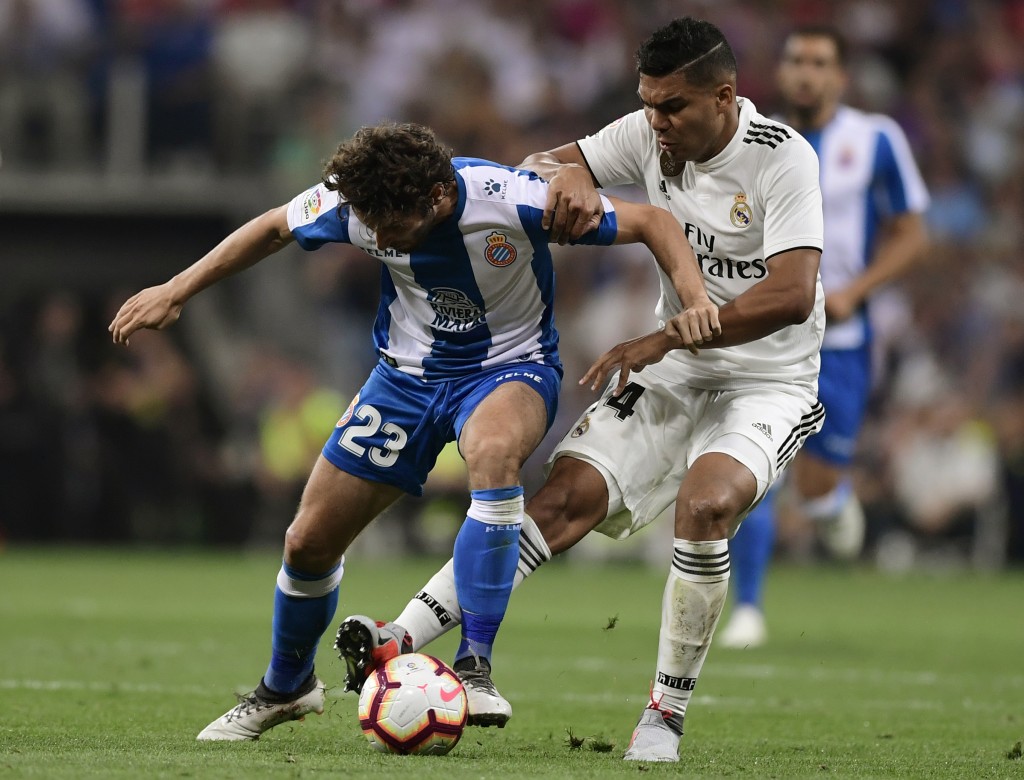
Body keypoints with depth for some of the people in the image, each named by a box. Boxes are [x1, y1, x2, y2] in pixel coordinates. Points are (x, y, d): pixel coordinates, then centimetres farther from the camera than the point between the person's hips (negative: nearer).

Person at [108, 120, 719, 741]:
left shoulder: (515, 200, -31)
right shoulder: (359, 203, -20)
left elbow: (652, 222, -21)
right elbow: (274, 228, 2)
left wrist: (694, 299, -36)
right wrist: (176, 291, 3)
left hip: (511, 367, -4)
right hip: (408, 373, 4)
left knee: (493, 452, -41)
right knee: (309, 542, 4)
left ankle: (475, 665, -34)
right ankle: (285, 689, 34)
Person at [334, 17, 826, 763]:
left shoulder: (781, 157, -19)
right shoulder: (652, 133, -1)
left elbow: (791, 295, -28)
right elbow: (536, 167, 6)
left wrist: (664, 338, -26)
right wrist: (569, 174, -20)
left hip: (766, 386, -5)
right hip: (674, 375, 5)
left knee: (704, 504, -32)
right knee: (568, 495, -13)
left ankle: (667, 715, -19)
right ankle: (402, 640, -23)